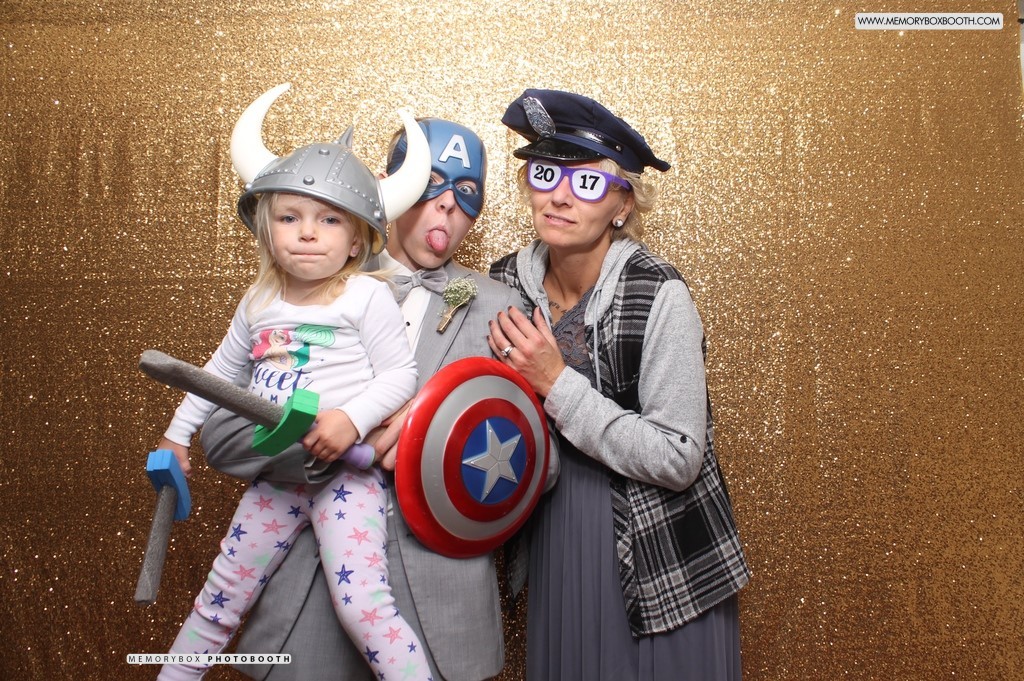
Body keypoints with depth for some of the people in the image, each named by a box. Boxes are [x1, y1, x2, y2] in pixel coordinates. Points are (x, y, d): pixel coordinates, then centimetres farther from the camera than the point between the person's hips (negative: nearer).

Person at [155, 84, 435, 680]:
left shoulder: (367, 297, -13)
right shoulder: (260, 302, 5)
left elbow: (400, 374, -13)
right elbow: (221, 370, 19)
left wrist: (353, 418, -28)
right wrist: (179, 432, 24)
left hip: (344, 471, -6)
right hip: (276, 474, 6)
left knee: (361, 601, -17)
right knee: (224, 594, 20)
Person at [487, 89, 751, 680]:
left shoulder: (659, 296, -21)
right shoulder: (508, 282, -6)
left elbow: (678, 461, -22)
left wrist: (556, 383, -25)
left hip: (659, 555, -4)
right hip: (552, 541, 5)